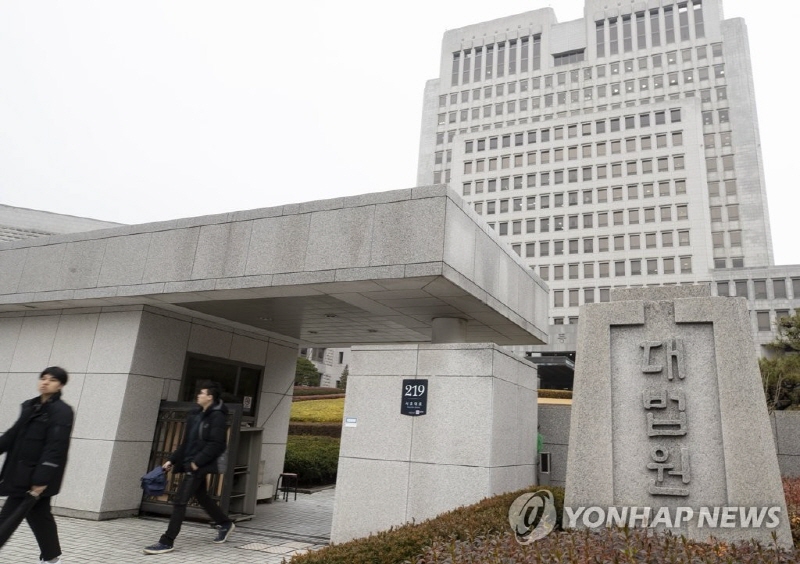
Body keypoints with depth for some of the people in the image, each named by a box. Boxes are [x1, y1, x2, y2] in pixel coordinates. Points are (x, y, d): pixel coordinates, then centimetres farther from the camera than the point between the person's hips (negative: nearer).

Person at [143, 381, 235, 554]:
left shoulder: (217, 416, -13)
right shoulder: (196, 414, 13)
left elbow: (216, 444, -19)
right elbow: (186, 442, 17)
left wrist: (197, 462, -21)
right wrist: (172, 460, 12)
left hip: (199, 465, -9)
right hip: (190, 463, 9)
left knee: (180, 501, -8)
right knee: (202, 497, 19)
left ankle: (167, 542, 1)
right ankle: (225, 524, 36)